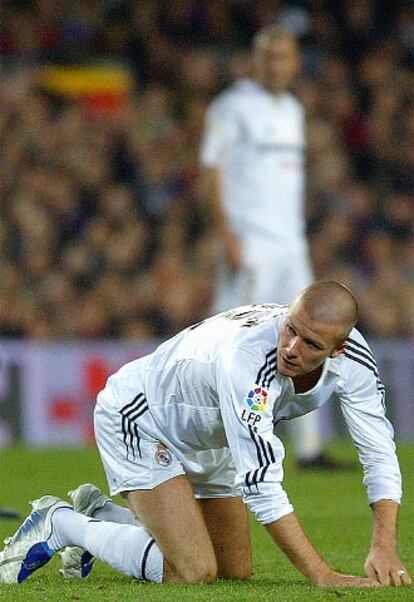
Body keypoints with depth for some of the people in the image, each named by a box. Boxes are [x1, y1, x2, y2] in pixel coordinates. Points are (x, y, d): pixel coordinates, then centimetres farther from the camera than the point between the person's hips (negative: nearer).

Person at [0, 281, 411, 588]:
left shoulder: (352, 358, -23)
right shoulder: (246, 357, -43)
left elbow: (380, 454, -17)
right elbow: (260, 484, -43)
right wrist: (323, 576, -44)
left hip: (208, 443, 8)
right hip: (138, 419, -8)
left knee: (236, 572, 11)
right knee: (194, 571, -19)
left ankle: (101, 516, 28)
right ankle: (60, 525, 1)